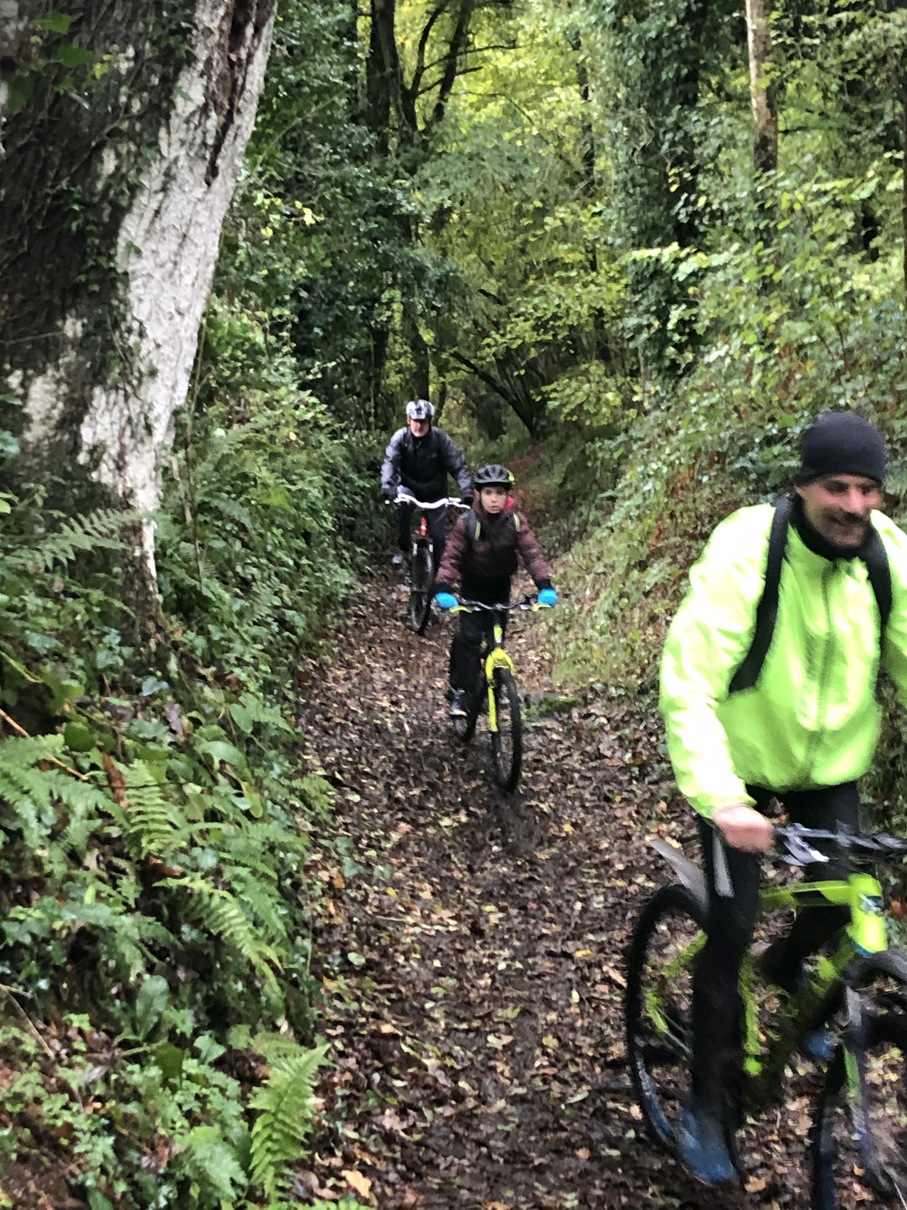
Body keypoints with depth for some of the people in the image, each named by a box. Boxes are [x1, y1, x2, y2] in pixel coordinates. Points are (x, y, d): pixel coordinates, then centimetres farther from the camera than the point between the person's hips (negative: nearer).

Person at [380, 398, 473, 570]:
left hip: (435, 493, 0)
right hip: (409, 487, 0)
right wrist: (387, 485, -46)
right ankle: (403, 548, -13)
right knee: (402, 502, -33)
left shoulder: (441, 439, -19)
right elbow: (390, 461, -27)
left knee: (438, 535, -6)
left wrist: (467, 490, -37)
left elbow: (458, 466, -21)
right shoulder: (400, 437, -16)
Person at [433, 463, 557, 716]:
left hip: (500, 586, 2)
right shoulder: (466, 522, -20)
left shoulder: (516, 521, -17)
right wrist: (442, 589, -37)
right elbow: (451, 557, -23)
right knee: (469, 636, -15)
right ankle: (461, 692, -7)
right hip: (473, 586, -2)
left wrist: (545, 586, -35)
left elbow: (532, 552, -22)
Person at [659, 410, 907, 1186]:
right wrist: (721, 799, -42)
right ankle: (709, 1104, 16)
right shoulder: (744, 556, -28)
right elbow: (689, 684, -33)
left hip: (832, 763, 4)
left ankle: (788, 971, 35)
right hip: (742, 766, -4)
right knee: (732, 930, -4)